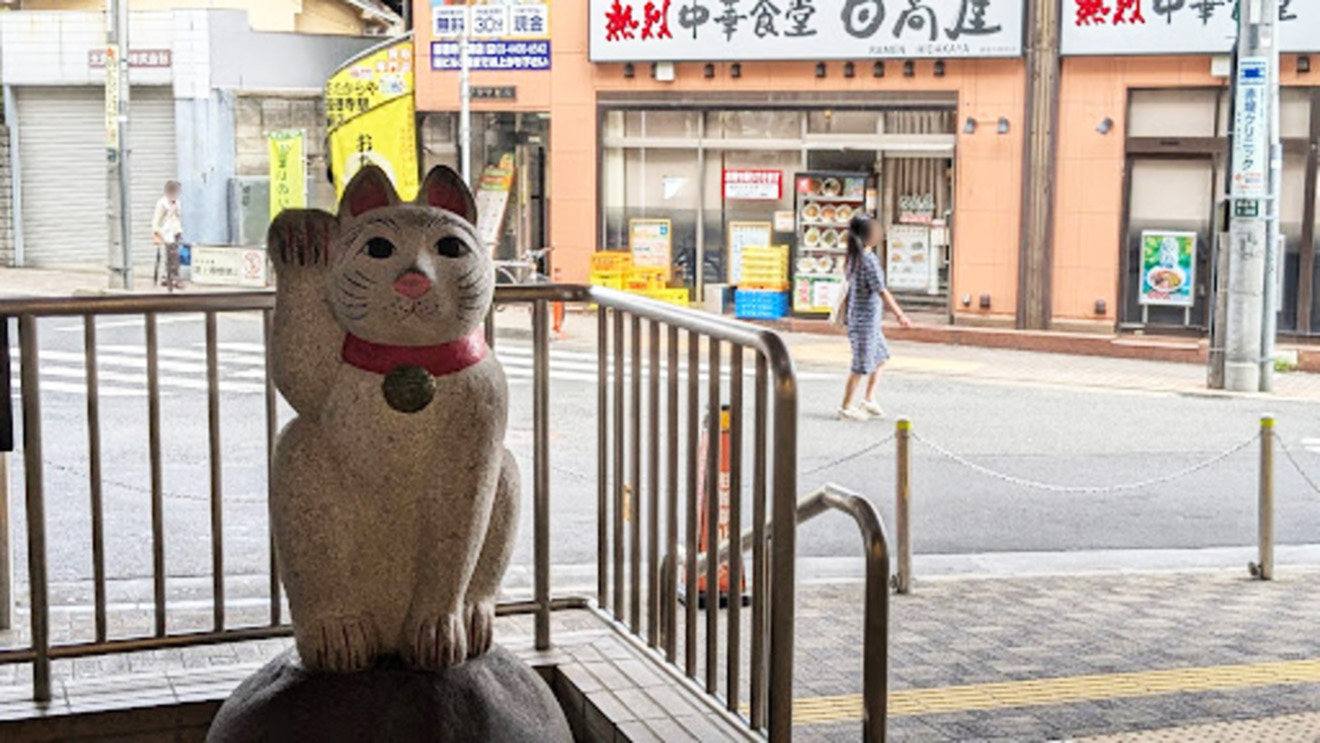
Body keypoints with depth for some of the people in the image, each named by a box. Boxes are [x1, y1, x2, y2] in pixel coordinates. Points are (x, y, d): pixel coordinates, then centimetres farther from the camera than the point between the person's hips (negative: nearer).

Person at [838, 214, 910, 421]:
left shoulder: (854, 258, 5)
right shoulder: (869, 260, -22)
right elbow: (881, 291, -21)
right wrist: (899, 314, -15)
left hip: (869, 319, 9)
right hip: (865, 319, -9)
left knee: (881, 356, 20)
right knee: (862, 365, 1)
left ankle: (869, 399, 26)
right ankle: (846, 407, 10)